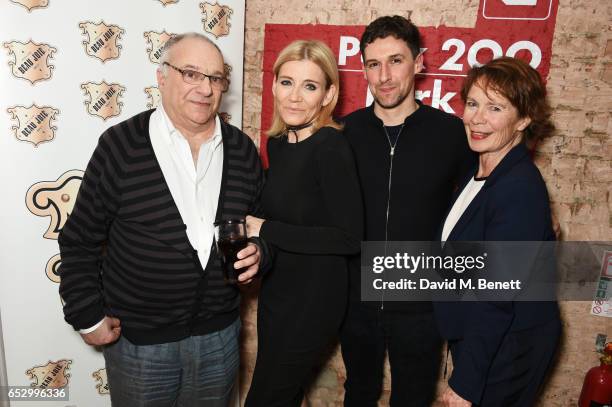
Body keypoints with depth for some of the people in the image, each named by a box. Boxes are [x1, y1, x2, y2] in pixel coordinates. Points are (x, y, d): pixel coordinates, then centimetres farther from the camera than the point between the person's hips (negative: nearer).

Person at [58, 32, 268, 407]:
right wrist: (89, 317, -3)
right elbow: (80, 241, -4)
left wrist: (258, 253, -10)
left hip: (219, 334, 3)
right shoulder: (120, 146, -12)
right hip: (137, 339, -2)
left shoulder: (242, 149, -2)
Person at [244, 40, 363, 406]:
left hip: (314, 298, -7)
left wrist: (265, 231, -20)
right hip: (275, 290, 7)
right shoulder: (277, 144, 2)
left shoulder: (332, 147, -20)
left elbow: (349, 238, -23)